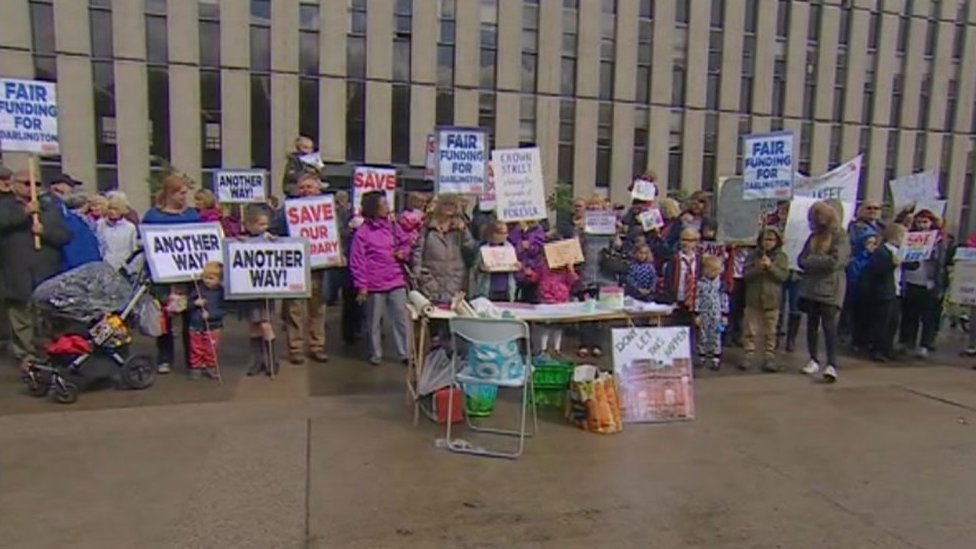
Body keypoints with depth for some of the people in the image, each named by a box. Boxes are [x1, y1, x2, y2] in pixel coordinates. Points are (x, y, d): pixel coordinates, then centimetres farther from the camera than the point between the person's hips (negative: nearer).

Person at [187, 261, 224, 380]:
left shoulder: (220, 292, -8)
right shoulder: (198, 288, -2)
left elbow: (222, 310, -13)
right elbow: (189, 304, 4)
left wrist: (210, 315, -25)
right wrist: (195, 303, -17)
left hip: (212, 327, -2)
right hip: (196, 326, 2)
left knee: (211, 350, 8)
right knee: (196, 350, 11)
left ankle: (211, 368, 24)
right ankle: (196, 368, 23)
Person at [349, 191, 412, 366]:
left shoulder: (393, 226, 5)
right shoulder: (362, 232, -8)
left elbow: (406, 243, 19)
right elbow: (357, 261, -8)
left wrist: (404, 252, -4)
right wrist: (361, 285, -10)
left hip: (396, 280, 4)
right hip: (375, 284, -4)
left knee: (402, 318, 5)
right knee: (374, 321, 10)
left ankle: (405, 353, 15)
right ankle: (376, 354, 25)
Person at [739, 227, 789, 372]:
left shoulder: (782, 257, 3)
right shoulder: (753, 254, 3)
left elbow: (783, 276, -7)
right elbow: (745, 274, -3)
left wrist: (771, 267, -19)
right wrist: (758, 268, -19)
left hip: (772, 300, 0)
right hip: (753, 299, 0)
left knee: (770, 332, 8)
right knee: (750, 330, 4)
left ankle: (769, 357, 15)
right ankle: (748, 356, 11)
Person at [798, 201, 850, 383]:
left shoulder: (841, 236, -2)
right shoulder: (813, 236, 15)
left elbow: (835, 261, -14)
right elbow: (801, 260, 9)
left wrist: (812, 260, -6)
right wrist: (821, 261, -8)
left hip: (830, 288, -5)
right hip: (810, 286, 6)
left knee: (829, 325, -11)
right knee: (812, 324, 9)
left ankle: (832, 365, -11)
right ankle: (813, 360, 19)